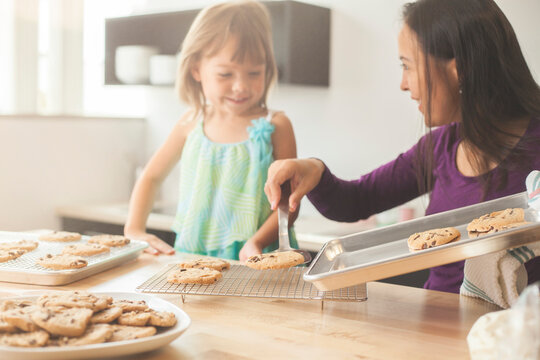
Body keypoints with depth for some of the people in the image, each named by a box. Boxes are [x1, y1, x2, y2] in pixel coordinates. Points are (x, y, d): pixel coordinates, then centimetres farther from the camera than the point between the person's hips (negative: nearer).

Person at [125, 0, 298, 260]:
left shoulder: (274, 126, -3)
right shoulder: (192, 123, 7)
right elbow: (152, 176, 19)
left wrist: (257, 243, -21)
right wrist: (134, 230, 8)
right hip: (191, 256, 0)